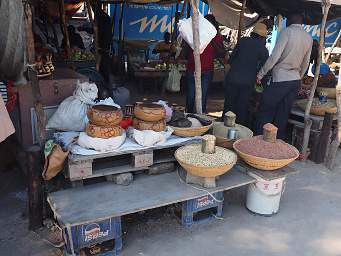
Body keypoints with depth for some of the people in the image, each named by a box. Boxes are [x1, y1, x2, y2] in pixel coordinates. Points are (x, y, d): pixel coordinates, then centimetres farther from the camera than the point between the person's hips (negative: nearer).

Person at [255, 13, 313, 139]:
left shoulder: (287, 31, -8)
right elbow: (306, 63, 18)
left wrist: (261, 73, -8)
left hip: (280, 79, -7)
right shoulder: (309, 38, 12)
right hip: (296, 81, 7)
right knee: (282, 116, 12)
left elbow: (275, 56, -15)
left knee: (265, 113, 1)